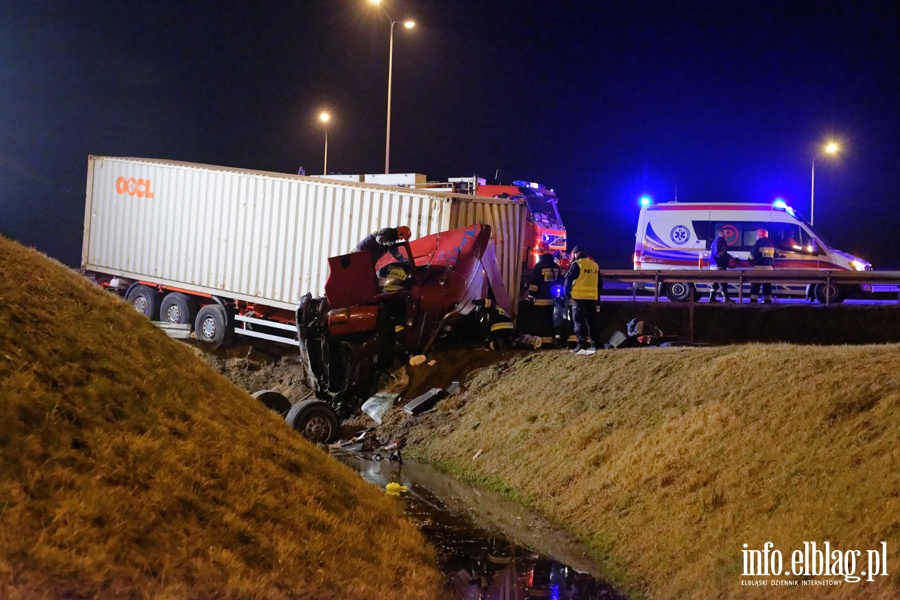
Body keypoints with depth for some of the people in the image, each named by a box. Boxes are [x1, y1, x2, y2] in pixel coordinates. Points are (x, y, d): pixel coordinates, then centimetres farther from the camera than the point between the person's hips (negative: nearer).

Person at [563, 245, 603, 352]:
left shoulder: (576, 264, -5)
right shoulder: (595, 265, 14)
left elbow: (568, 280, -9)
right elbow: (600, 284, 19)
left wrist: (567, 293, 5)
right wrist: (598, 301, 24)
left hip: (579, 297, -5)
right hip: (592, 298, 5)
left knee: (579, 320, -5)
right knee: (592, 320, 12)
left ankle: (581, 344, -13)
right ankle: (595, 343, 13)